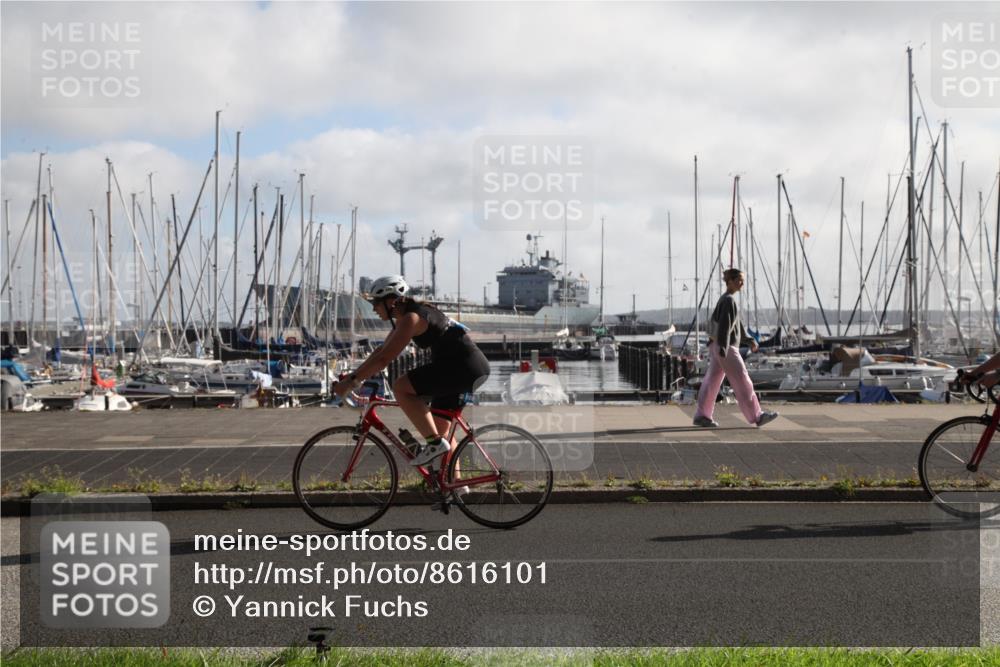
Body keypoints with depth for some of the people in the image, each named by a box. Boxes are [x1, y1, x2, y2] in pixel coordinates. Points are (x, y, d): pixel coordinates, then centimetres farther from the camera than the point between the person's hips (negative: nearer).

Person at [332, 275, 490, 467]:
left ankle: (435, 443, -13)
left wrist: (352, 381, -15)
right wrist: (352, 376, 18)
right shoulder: (404, 318, 15)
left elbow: (384, 359, -20)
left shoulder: (411, 318, -15)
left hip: (464, 367, -11)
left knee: (400, 388, -15)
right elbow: (381, 351, 22)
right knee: (441, 427, 17)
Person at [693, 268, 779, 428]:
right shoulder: (728, 300, -14)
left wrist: (749, 339, 26)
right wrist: (723, 349, -26)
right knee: (742, 381, -5)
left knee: (712, 381, 8)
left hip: (718, 347, 10)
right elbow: (724, 325, -21)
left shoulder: (726, 299, 16)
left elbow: (737, 323, 25)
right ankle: (757, 416, -2)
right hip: (726, 348, -10)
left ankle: (701, 416, 9)